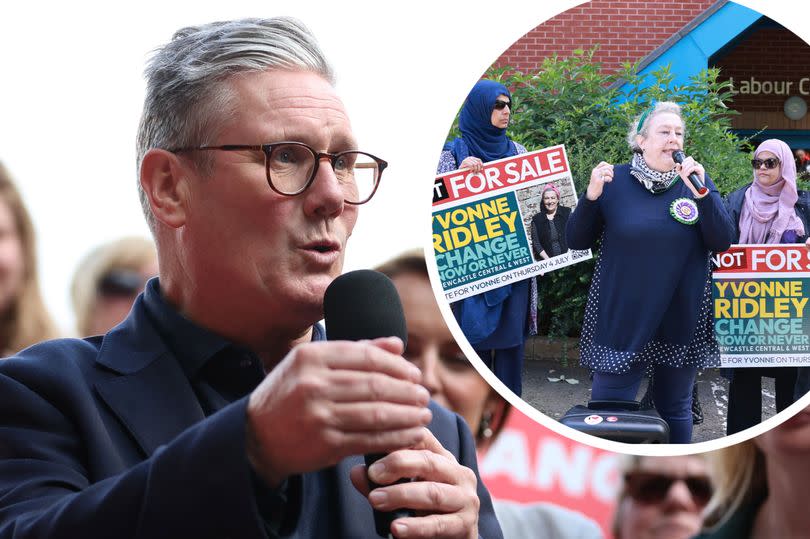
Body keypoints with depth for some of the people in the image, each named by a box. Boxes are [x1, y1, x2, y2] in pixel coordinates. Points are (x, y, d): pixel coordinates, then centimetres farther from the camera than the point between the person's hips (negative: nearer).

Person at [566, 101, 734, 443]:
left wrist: (702, 193, -19)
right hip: (622, 319, -1)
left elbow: (722, 243, -6)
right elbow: (578, 242, -1)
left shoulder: (696, 180, 2)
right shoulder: (614, 180, -2)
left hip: (681, 321, 2)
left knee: (675, 409, 12)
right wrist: (591, 197, -18)